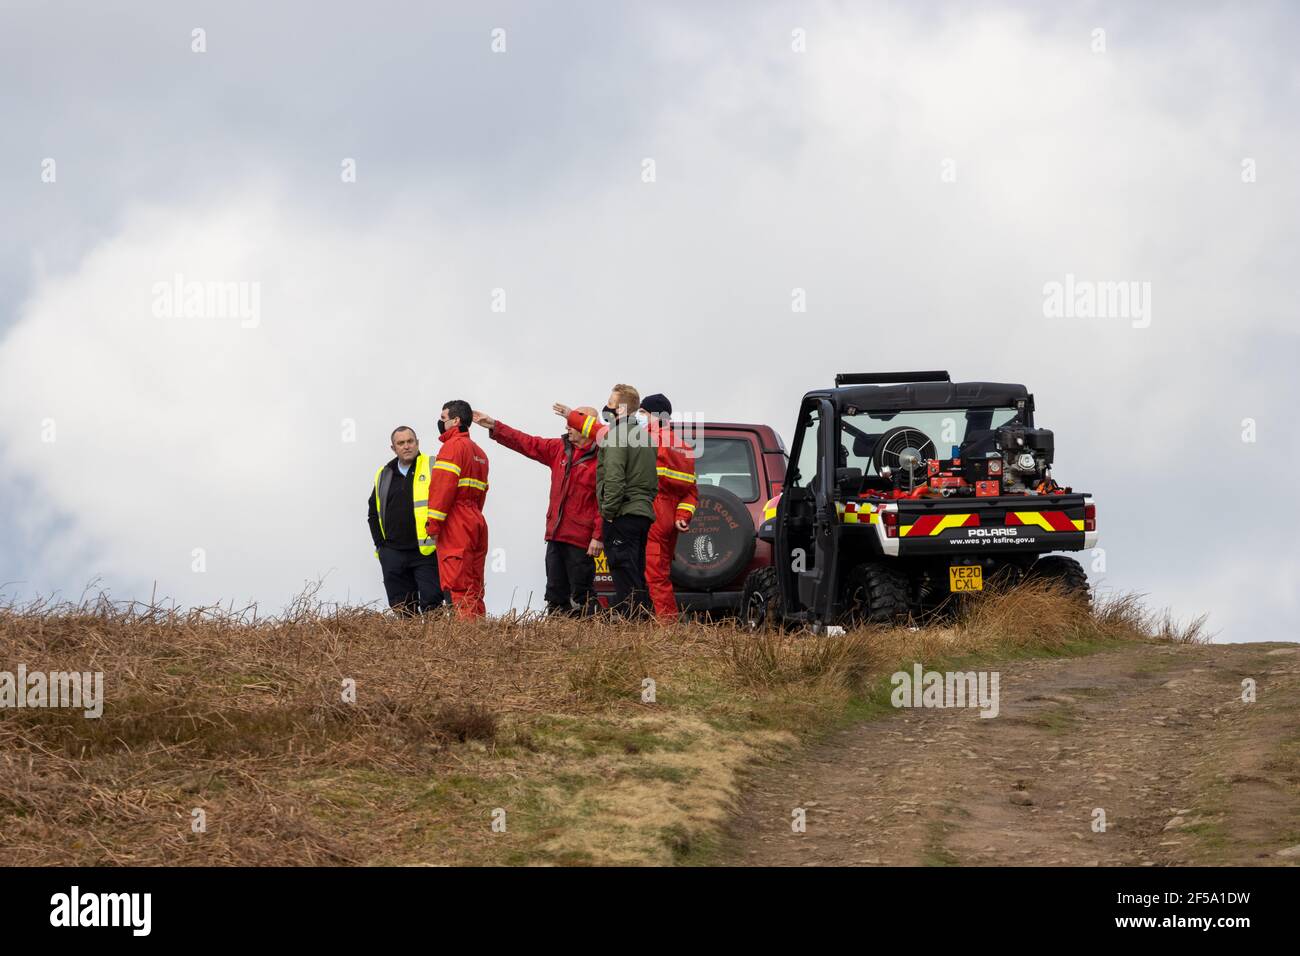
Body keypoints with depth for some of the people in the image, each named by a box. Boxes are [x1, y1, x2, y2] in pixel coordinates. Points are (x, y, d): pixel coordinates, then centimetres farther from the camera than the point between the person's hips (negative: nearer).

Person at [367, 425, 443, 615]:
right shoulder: (384, 475, 14)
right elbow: (373, 512, 23)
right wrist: (380, 543, 11)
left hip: (426, 552, -4)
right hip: (392, 555, 5)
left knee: (431, 605, -9)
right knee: (402, 611, 5)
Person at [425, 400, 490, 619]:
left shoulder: (453, 446, -7)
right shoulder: (478, 452, 22)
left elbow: (443, 487, -16)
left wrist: (434, 525, -15)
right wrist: (473, 515, 14)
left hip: (455, 527, -9)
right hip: (476, 523, 9)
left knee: (457, 587, -12)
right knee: (474, 589, 9)